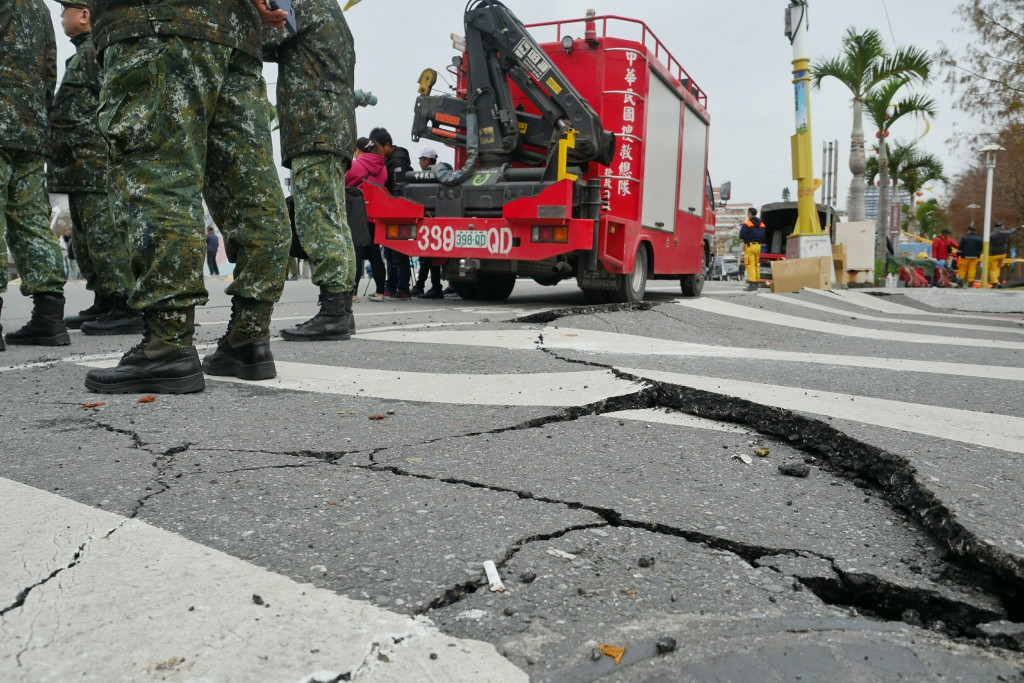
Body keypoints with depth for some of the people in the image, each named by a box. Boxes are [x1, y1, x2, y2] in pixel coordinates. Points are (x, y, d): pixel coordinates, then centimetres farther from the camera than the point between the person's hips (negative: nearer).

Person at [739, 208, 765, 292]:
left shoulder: (747, 224, -8)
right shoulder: (761, 224, 14)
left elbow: (741, 235, -15)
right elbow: (763, 237, 13)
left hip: (750, 245, -7)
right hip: (758, 246, 7)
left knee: (750, 265, -8)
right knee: (756, 265, 12)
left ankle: (752, 284, -14)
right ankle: (756, 284, 14)